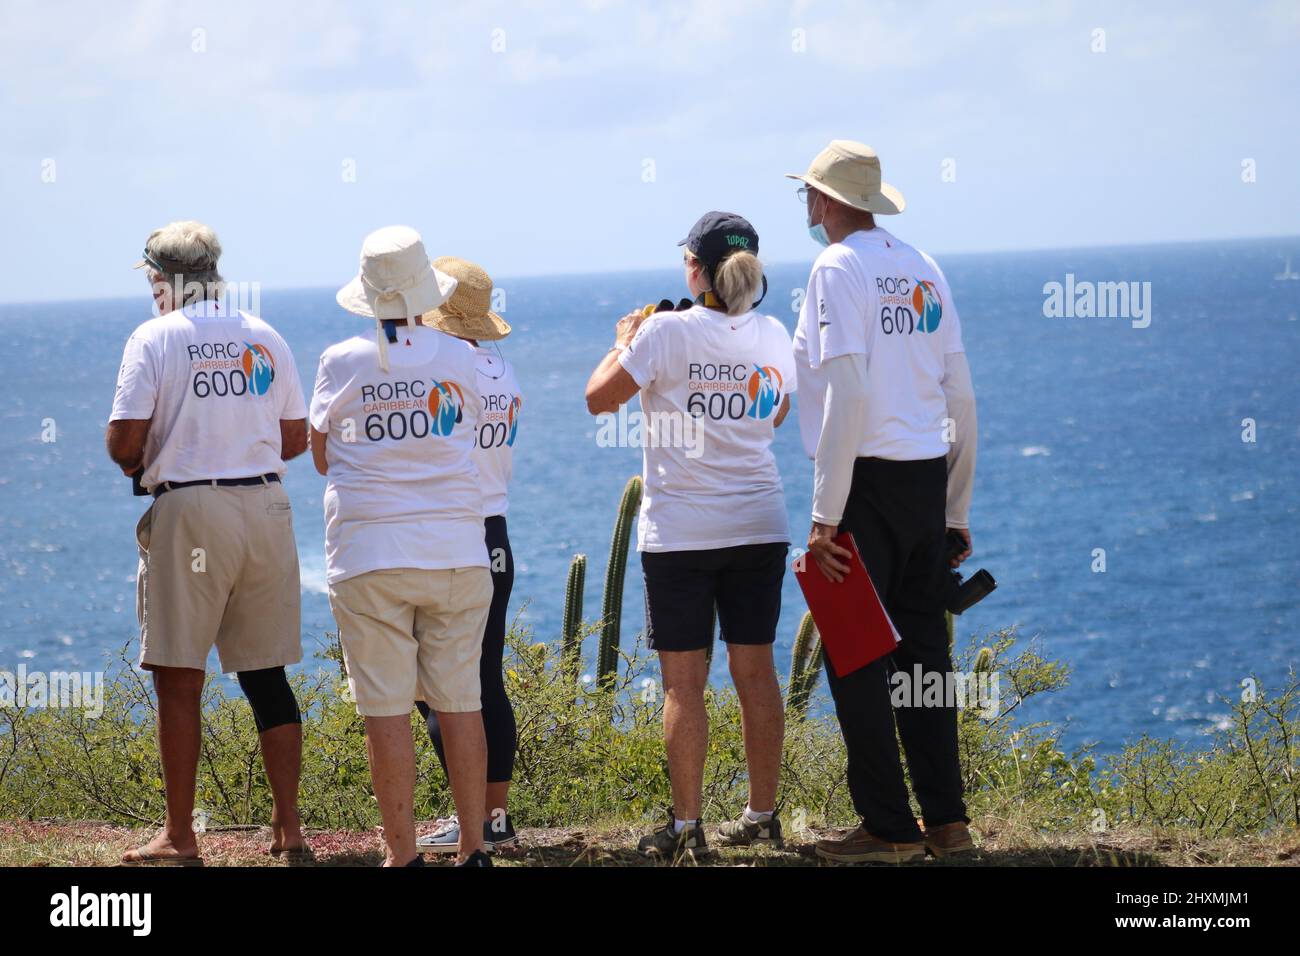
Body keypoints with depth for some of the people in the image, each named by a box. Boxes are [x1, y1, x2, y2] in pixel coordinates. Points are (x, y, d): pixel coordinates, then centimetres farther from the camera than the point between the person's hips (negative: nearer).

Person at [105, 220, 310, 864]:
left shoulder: (155, 338, -4)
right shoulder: (264, 338, 10)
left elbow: (124, 441, -11)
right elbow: (295, 438, 13)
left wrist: (138, 465, 10)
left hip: (188, 509, -4)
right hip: (266, 508, 5)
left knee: (178, 679, 1)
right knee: (266, 675, 10)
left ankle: (179, 836, 2)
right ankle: (288, 828, 10)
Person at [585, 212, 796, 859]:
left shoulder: (668, 332, -11)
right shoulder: (772, 335, 4)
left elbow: (599, 398, -6)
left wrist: (625, 342, 11)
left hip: (679, 531, -4)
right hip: (759, 524, 4)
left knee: (684, 682, -1)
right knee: (756, 671, 10)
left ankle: (686, 827, 0)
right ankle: (763, 815, 15)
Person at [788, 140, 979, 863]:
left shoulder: (839, 267, -8)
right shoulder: (923, 268, 13)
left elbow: (847, 394, -18)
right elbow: (962, 398, 13)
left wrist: (826, 513, -16)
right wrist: (957, 511, 20)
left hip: (867, 479, -7)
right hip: (929, 478, 7)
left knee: (855, 656, -1)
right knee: (923, 648, 12)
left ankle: (890, 829, 0)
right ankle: (947, 820, 14)